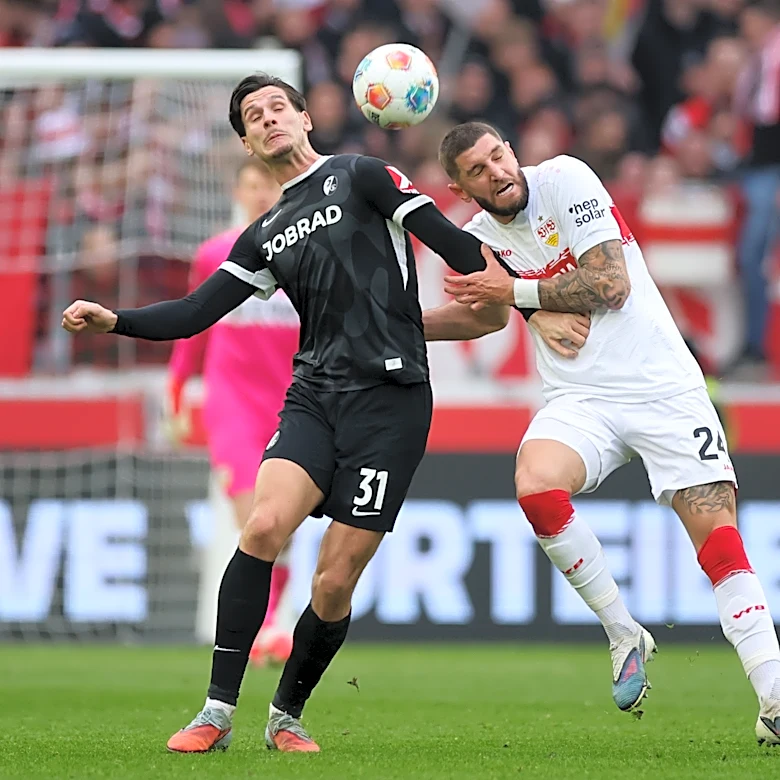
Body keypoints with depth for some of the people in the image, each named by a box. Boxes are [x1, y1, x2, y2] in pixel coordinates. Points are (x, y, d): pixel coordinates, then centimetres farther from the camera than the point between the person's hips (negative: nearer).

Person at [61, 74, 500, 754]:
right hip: (314, 396, 4)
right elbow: (195, 314, 16)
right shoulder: (265, 237, 20)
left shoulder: (361, 176, 5)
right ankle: (219, 713, -17)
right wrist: (111, 321, 1)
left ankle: (286, 716, 16)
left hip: (391, 396, -4)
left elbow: (455, 245, 0)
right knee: (264, 526, -20)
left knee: (335, 582, -6)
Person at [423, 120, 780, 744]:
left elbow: (612, 284, -13)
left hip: (663, 384, -3)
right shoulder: (478, 237, 7)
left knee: (719, 536, -13)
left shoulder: (565, 178, -7)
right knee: (534, 486, -29)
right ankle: (624, 635, -9)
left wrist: (517, 291, -8)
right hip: (580, 400, 3)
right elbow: (481, 313, 24)